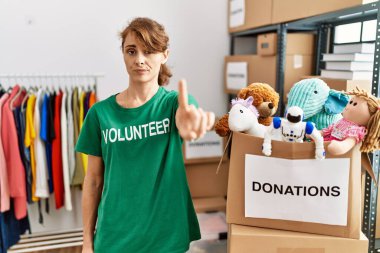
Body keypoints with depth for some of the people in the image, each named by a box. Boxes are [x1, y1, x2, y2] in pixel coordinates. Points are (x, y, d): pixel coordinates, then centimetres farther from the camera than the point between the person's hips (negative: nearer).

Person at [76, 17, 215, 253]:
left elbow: (190, 116, -31)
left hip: (166, 234, 0)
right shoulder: (101, 112, -4)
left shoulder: (173, 102, -7)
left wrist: (193, 122, -54)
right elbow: (94, 180, 2)